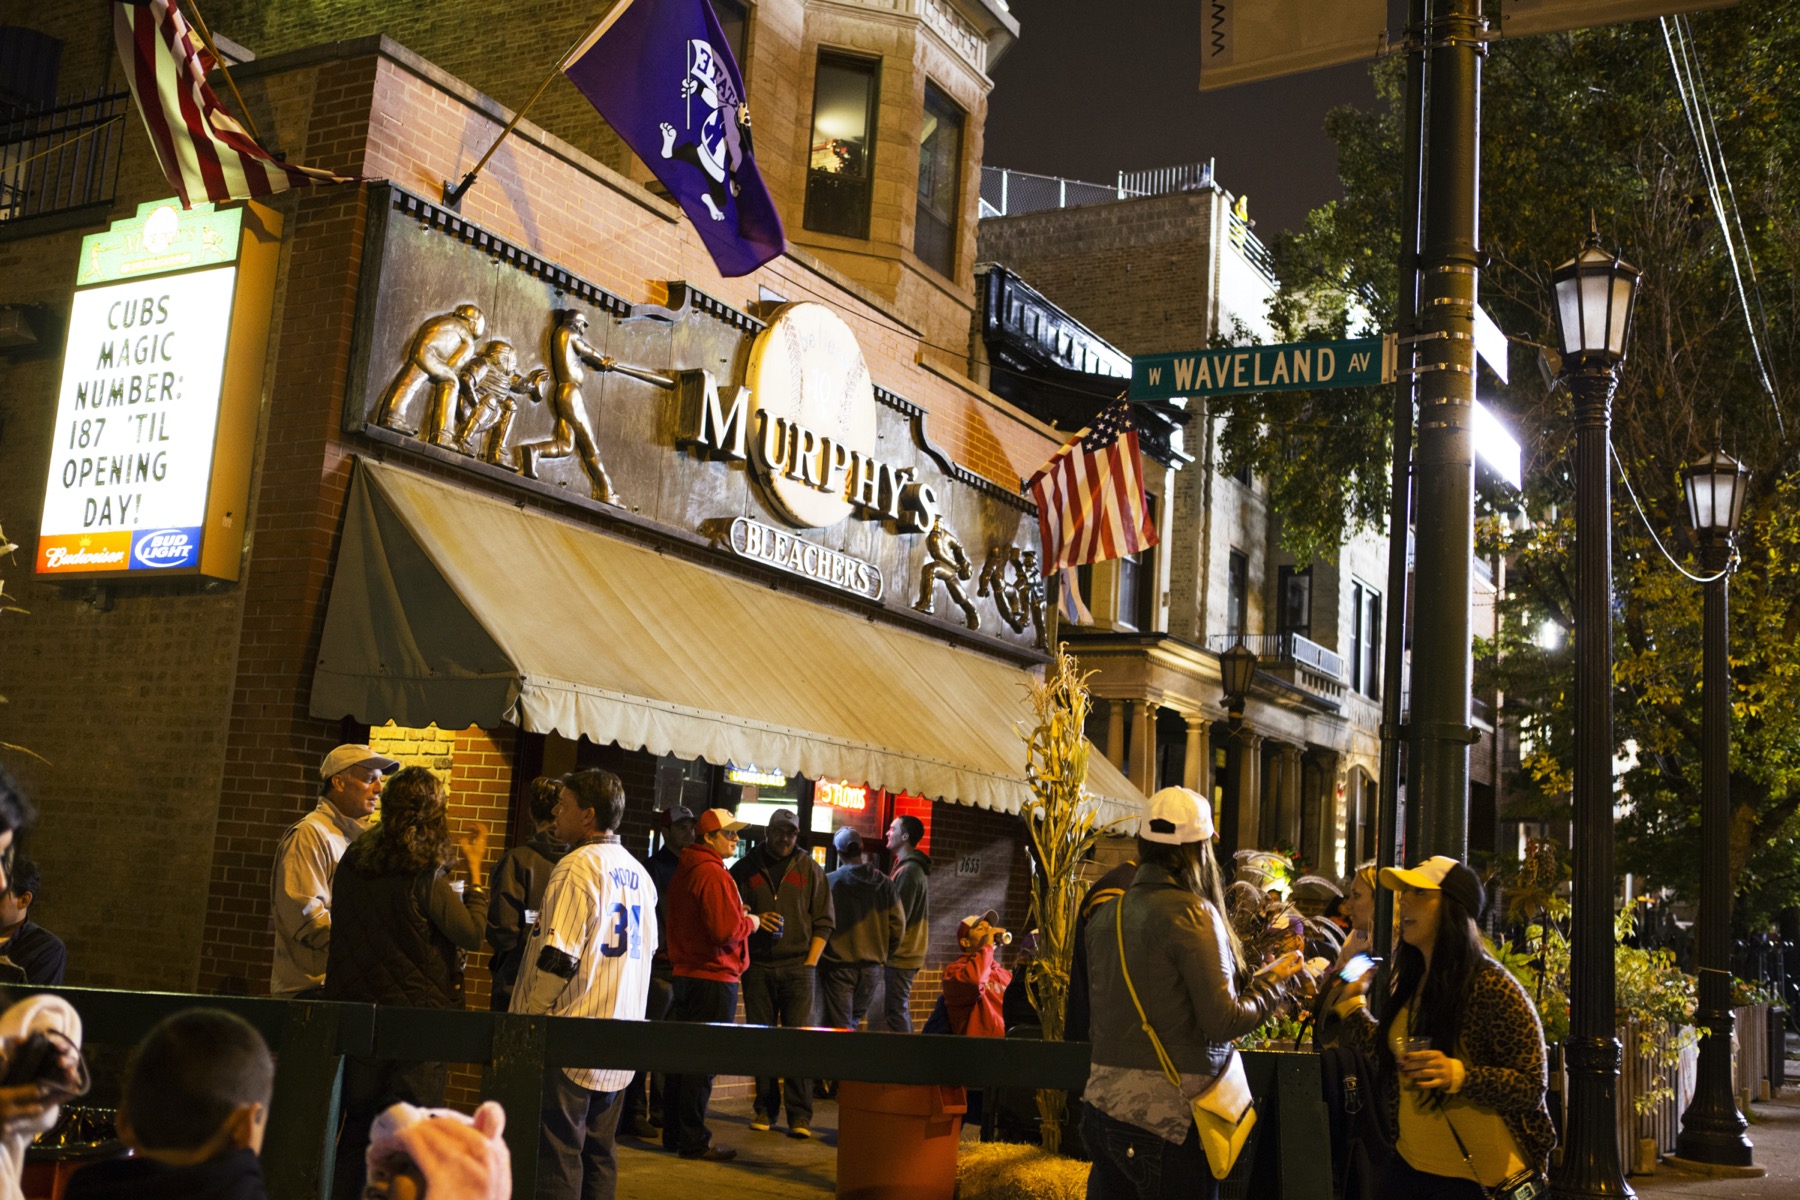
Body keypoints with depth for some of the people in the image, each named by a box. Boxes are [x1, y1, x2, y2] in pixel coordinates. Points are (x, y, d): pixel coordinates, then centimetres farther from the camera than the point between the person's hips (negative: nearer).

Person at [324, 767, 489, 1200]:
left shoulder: (353, 861, 2)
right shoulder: (425, 875, -17)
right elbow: (473, 934, -10)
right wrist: (474, 869, -3)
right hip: (417, 1011, -6)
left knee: (358, 1127, 16)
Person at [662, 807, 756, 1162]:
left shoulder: (684, 871, 14)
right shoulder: (713, 874, -16)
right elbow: (726, 931, -23)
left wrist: (738, 918, 14)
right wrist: (750, 923, -5)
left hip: (686, 971, 10)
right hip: (714, 977, -10)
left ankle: (674, 1133, 22)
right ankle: (693, 1140, 0)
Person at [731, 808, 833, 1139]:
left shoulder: (809, 869, 8)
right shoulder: (745, 869, 9)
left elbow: (823, 922, 8)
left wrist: (810, 962, -2)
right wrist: (754, 920, -9)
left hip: (797, 966, -1)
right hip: (757, 965, 1)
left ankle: (800, 1115, -6)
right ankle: (765, 1108, 13)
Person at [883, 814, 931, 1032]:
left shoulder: (908, 871, -16)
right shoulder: (914, 867, 16)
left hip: (899, 956, -10)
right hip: (909, 952, 10)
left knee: (894, 1014, -8)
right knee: (901, 1011, 15)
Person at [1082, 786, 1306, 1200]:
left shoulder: (1106, 915, 7)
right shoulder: (1192, 912, -12)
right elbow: (1223, 1022, -14)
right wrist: (1273, 980, 3)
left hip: (1103, 1105, 6)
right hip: (1169, 1118, -6)